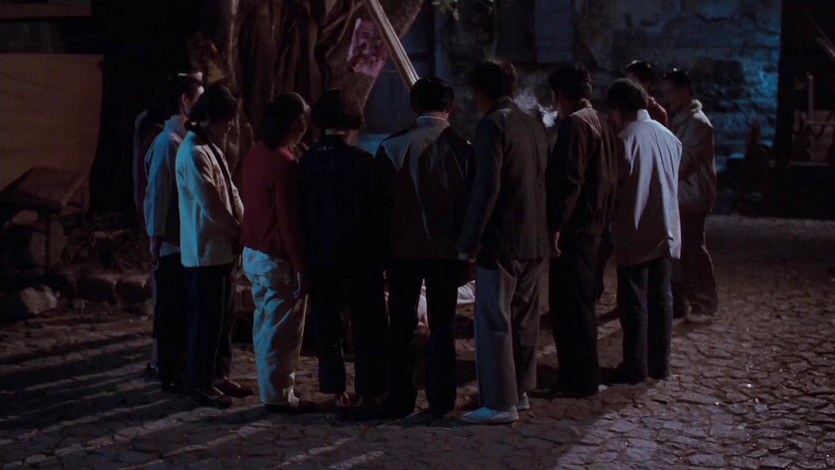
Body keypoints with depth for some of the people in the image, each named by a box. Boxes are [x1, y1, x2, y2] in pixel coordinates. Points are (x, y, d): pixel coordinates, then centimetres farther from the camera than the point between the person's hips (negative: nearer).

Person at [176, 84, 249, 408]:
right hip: (204, 251, -9)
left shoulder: (212, 148, 14)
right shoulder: (193, 153, -17)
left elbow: (230, 193, 14)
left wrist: (241, 228, 0)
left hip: (224, 247, 9)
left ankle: (219, 375, 26)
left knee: (224, 317, 15)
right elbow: (211, 205, -20)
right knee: (205, 320, -1)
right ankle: (201, 384, 9)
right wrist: (239, 232, -7)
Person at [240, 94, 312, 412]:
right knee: (282, 330, 1)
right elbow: (289, 222, -23)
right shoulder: (285, 163, -21)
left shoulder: (256, 154, 6)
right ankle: (278, 395, 9)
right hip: (278, 258, -9)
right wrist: (301, 266, -18)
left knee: (265, 324, 18)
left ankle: (271, 387, 28)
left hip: (253, 252, 9)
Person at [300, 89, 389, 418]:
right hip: (360, 257, -3)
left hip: (319, 258, 3)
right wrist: (379, 254, 1)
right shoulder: (362, 160, -11)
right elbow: (374, 209, -8)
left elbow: (301, 213, 3)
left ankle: (338, 394, 14)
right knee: (367, 328, 5)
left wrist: (308, 253, 12)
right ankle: (371, 394, 5)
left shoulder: (306, 162, -2)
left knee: (327, 329, 10)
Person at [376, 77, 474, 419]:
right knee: (443, 327, 9)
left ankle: (400, 401, 14)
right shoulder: (461, 148, -7)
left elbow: (382, 202, -3)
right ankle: (440, 401, 11)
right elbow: (471, 204, -3)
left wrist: (384, 249, 5)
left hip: (403, 249, 0)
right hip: (446, 250, 0)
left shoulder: (392, 147, -6)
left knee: (402, 327, 10)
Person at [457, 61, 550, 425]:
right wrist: (543, 230, 19)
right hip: (535, 241, 8)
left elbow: (486, 187, -20)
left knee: (493, 323, -2)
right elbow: (543, 181, 13)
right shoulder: (533, 125, 11)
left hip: (501, 241, -8)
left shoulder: (492, 125, -13)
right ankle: (520, 391, 25)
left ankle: (499, 403, 0)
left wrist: (468, 242, -15)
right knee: (523, 319, 16)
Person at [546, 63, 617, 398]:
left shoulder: (574, 124, -15)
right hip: (592, 226, 10)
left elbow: (568, 181, -22)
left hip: (571, 231, -10)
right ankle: (583, 375, 26)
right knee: (581, 304, 17)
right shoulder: (599, 123, 14)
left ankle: (580, 380, 2)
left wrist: (555, 227, -21)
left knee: (570, 307, -3)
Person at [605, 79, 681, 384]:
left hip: (635, 233, -6)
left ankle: (635, 367, 6)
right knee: (661, 297, 11)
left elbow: (611, 186, -8)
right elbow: (672, 181, 12)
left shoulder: (625, 140, -14)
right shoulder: (669, 136, 6)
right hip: (666, 231, 6)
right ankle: (659, 363, 17)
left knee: (634, 301, 1)